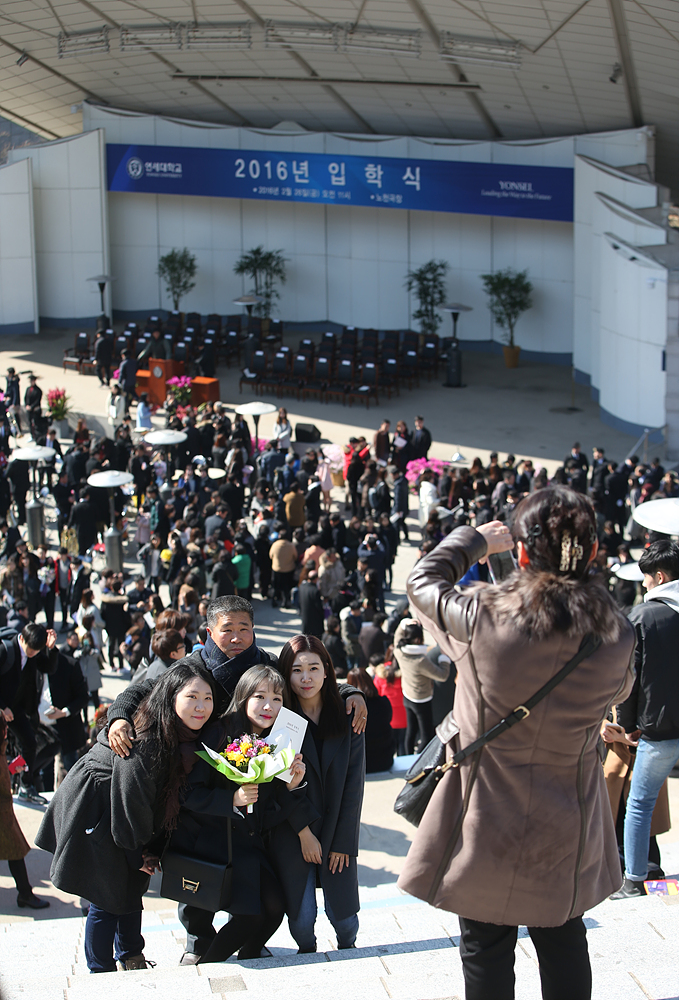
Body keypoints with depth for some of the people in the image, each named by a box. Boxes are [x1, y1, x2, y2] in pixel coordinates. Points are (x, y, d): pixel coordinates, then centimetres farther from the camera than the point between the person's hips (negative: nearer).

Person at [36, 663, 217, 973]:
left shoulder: (189, 737, -7)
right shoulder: (144, 742, -32)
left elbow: (174, 791, 5)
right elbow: (130, 799, -24)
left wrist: (154, 848, 3)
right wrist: (139, 854, -12)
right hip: (96, 817, -8)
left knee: (133, 887, 19)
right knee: (107, 899, -1)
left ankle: (131, 960, 37)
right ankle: (101, 971, 16)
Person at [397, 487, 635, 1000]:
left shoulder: (485, 617, -24)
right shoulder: (616, 635, -14)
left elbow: (423, 581, -4)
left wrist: (475, 540, 10)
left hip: (488, 823, -3)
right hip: (567, 828, 3)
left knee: (486, 950, 14)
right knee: (563, 943, 22)